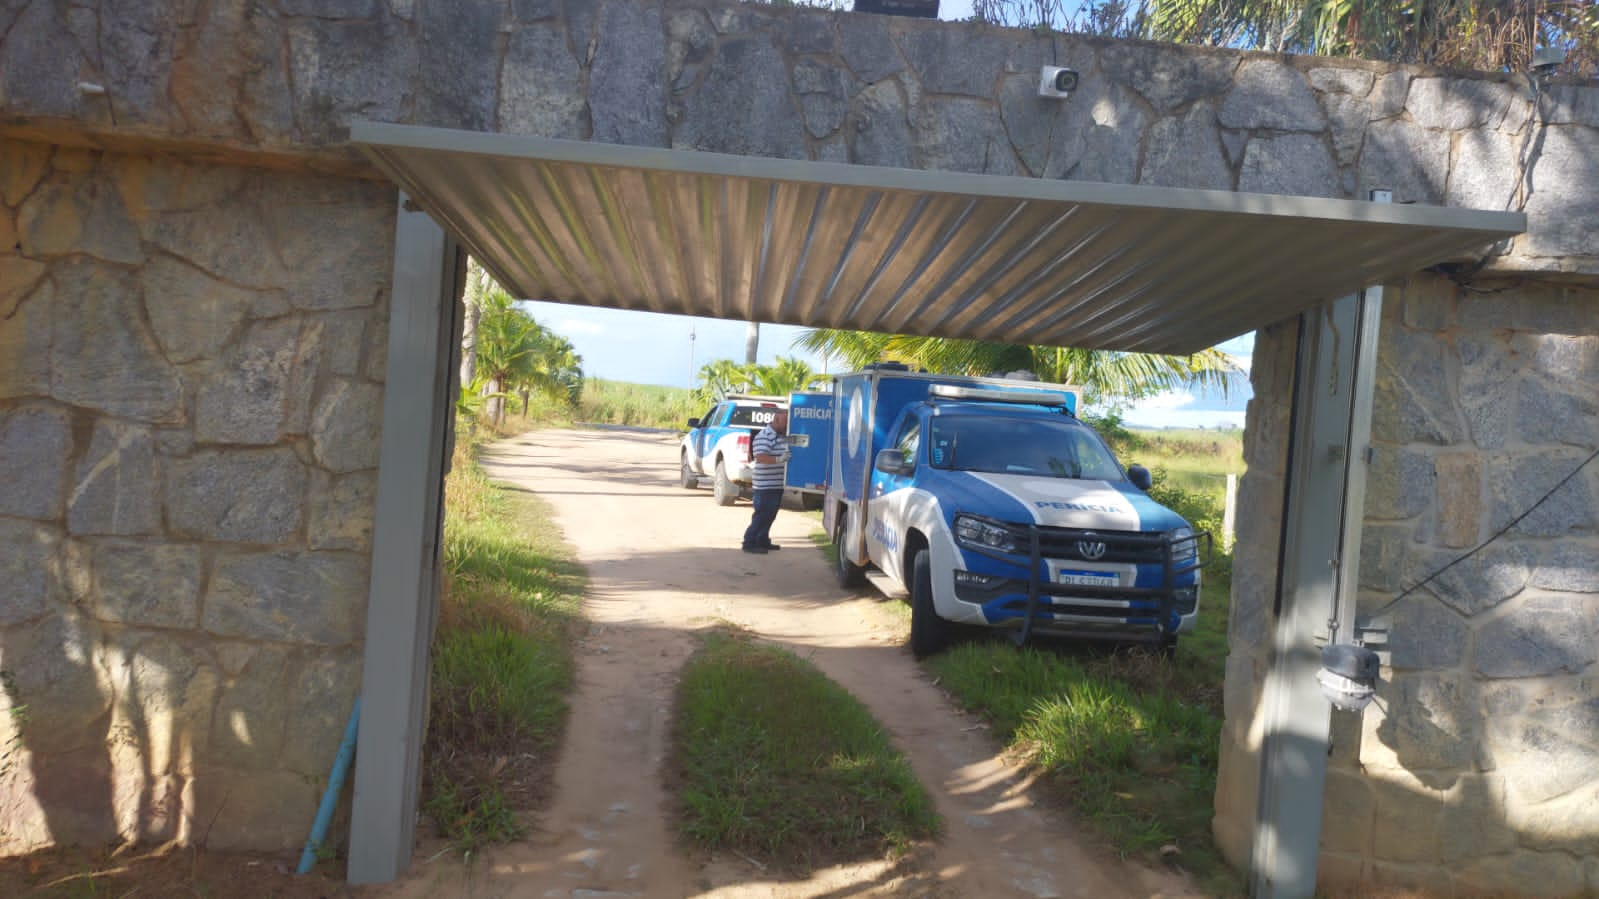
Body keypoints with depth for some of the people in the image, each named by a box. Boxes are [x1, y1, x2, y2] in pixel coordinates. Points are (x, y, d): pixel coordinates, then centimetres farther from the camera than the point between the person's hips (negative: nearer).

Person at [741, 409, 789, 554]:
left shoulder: (783, 436, 13)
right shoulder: (764, 436, -15)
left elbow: (790, 454, 29)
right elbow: (760, 456, -28)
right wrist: (778, 460, -41)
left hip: (777, 484, 9)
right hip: (765, 485, -9)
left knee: (770, 515, 14)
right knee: (762, 515, -7)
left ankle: (763, 541, 23)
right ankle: (749, 542, -2)